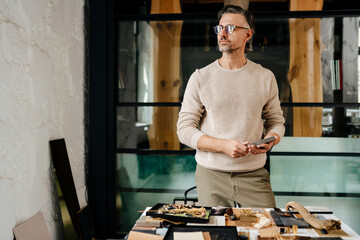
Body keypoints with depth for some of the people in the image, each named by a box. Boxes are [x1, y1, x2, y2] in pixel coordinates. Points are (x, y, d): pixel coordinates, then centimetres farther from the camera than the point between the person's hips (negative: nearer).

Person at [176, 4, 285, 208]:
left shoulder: (265, 77, 6)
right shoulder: (200, 78, 0)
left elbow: (276, 121, 13)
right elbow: (185, 129, -3)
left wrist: (270, 141, -10)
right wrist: (223, 145, -17)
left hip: (254, 175, 1)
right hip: (211, 175, -1)